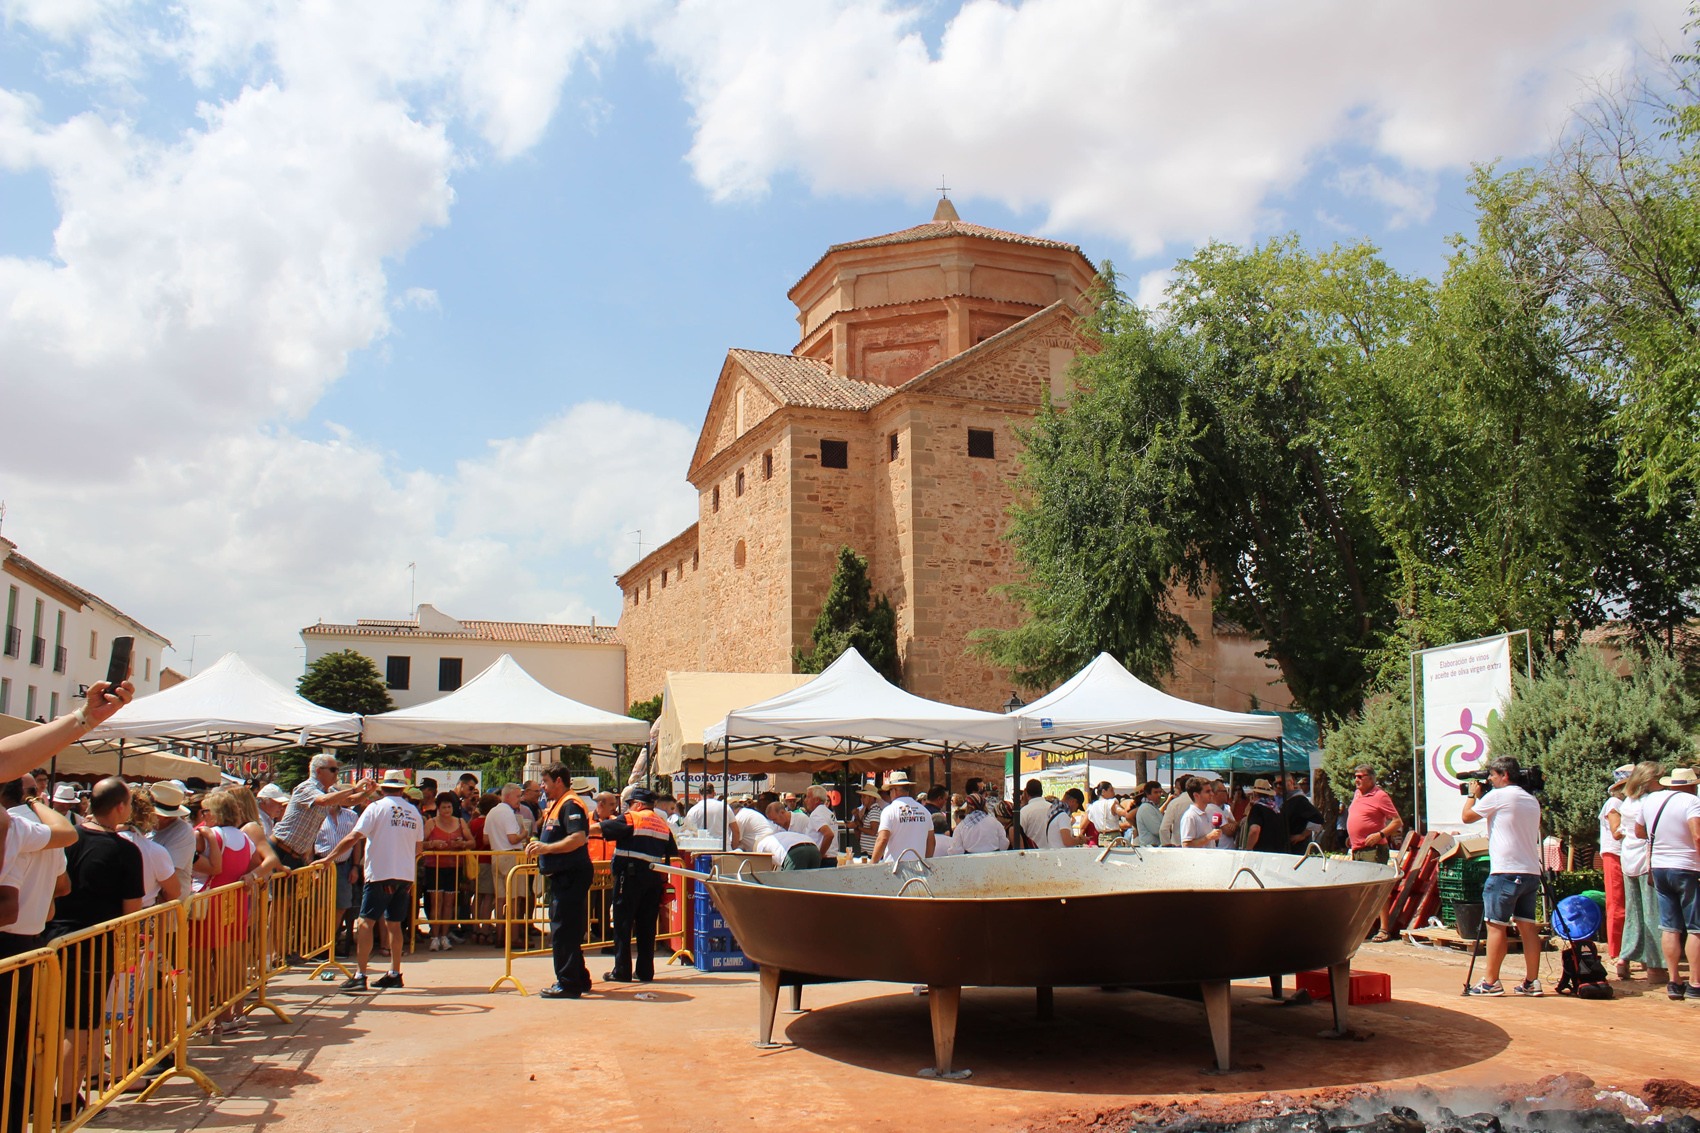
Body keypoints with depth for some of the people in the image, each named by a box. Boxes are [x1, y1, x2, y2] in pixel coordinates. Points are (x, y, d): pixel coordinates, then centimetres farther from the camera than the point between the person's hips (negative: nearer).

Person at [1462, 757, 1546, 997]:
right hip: (1531, 872, 8)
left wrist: (1473, 794, 16)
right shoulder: (1532, 801, 16)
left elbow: (1467, 816, 1)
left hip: (1505, 871, -8)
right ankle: (1531, 981, 9)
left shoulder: (1498, 796, -7)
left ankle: (1491, 982, -1)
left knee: (1496, 926, -3)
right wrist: (1482, 795, 24)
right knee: (1528, 926, 9)